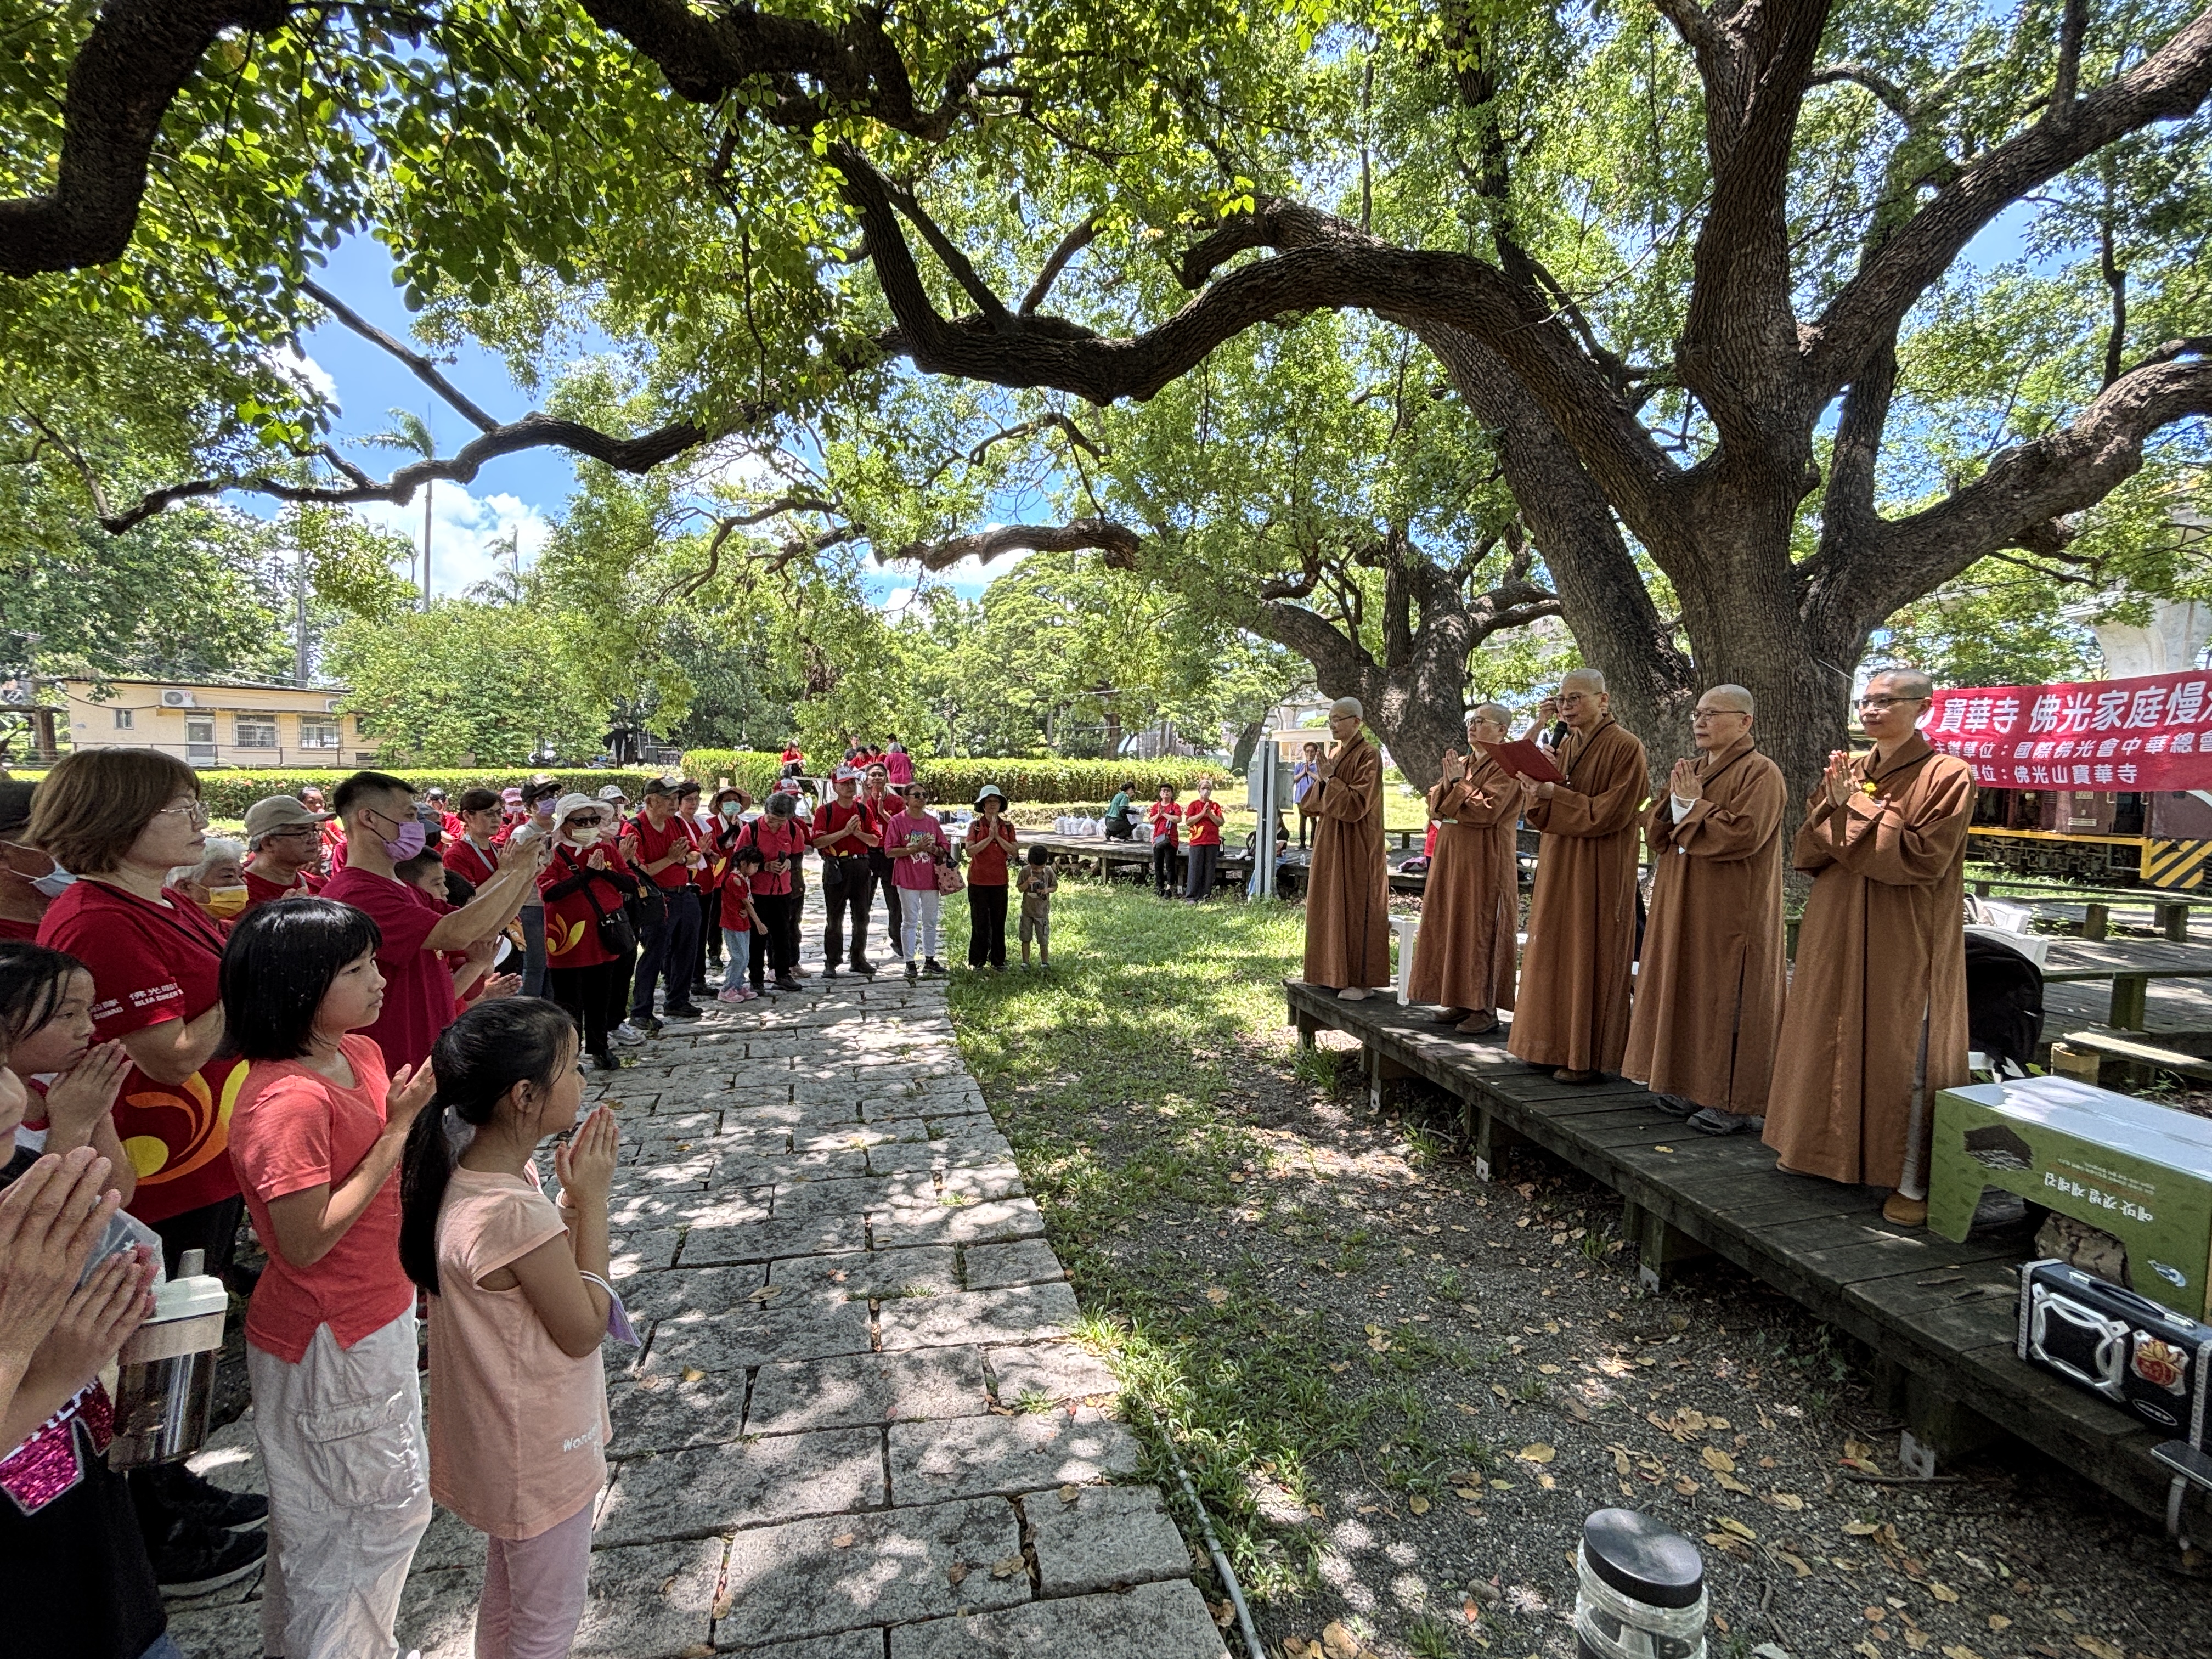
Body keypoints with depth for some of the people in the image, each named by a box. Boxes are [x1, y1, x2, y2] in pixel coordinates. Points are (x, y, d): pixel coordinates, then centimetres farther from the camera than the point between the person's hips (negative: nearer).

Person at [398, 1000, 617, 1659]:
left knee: (505, 1594, 30)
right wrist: (591, 1200, -23)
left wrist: (572, 1194, -10)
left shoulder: (472, 1173, -8)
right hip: (540, 1453, -8)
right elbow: (584, 1330, -23)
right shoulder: (515, 1214, -36)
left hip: (502, 1438, 8)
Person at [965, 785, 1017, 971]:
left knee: (999, 922, 8)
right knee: (980, 922, 3)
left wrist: (998, 837, -14)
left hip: (999, 881, 2)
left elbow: (1014, 851, -5)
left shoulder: (1007, 826, 5)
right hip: (978, 881, -2)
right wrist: (989, 837, -19)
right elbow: (970, 851, -14)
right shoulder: (976, 826, -2)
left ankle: (998, 962, 19)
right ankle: (977, 962, 14)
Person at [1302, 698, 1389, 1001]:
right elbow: (1318, 803, 13)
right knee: (1331, 907, 10)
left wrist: (1331, 780, -19)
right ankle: (1335, 973, 19)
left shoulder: (1368, 756, -11)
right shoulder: (1334, 754, 13)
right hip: (1330, 843, 8)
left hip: (1356, 847, -8)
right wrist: (1322, 782, -6)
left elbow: (1358, 804, -19)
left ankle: (1361, 979, 3)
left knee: (1355, 908, -4)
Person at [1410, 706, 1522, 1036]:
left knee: (1481, 929, -5)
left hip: (1485, 862, -8)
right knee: (1452, 926, 9)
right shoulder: (1461, 762, 16)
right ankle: (1461, 1001, 17)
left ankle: (1485, 1009, 2)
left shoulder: (1506, 767, -9)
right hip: (1451, 857, 8)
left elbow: (1486, 810, -21)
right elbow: (1435, 807, 11)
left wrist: (1460, 783, -9)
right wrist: (1449, 781, -6)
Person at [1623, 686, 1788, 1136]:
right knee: (1687, 993, 11)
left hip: (1732, 911, -8)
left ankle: (1734, 1101, 6)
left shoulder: (1760, 773, -10)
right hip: (1683, 905, 8)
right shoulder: (1690, 770, 15)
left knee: (1727, 999, -3)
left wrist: (1694, 805, -12)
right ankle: (1693, 1085, 21)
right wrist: (1676, 800, -6)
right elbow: (1654, 833, 11)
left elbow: (1743, 834, -23)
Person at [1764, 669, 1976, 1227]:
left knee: (1903, 1052, -1)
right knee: (1829, 1040, 13)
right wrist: (1835, 805, -11)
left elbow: (1922, 858, -17)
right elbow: (1806, 853, 5)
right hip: (1836, 933, 6)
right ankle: (1825, 1149, 28)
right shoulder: (1848, 770, 10)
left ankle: (1912, 1180, 9)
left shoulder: (1946, 775, -7)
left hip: (1905, 942, -6)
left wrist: (1856, 808, -15)